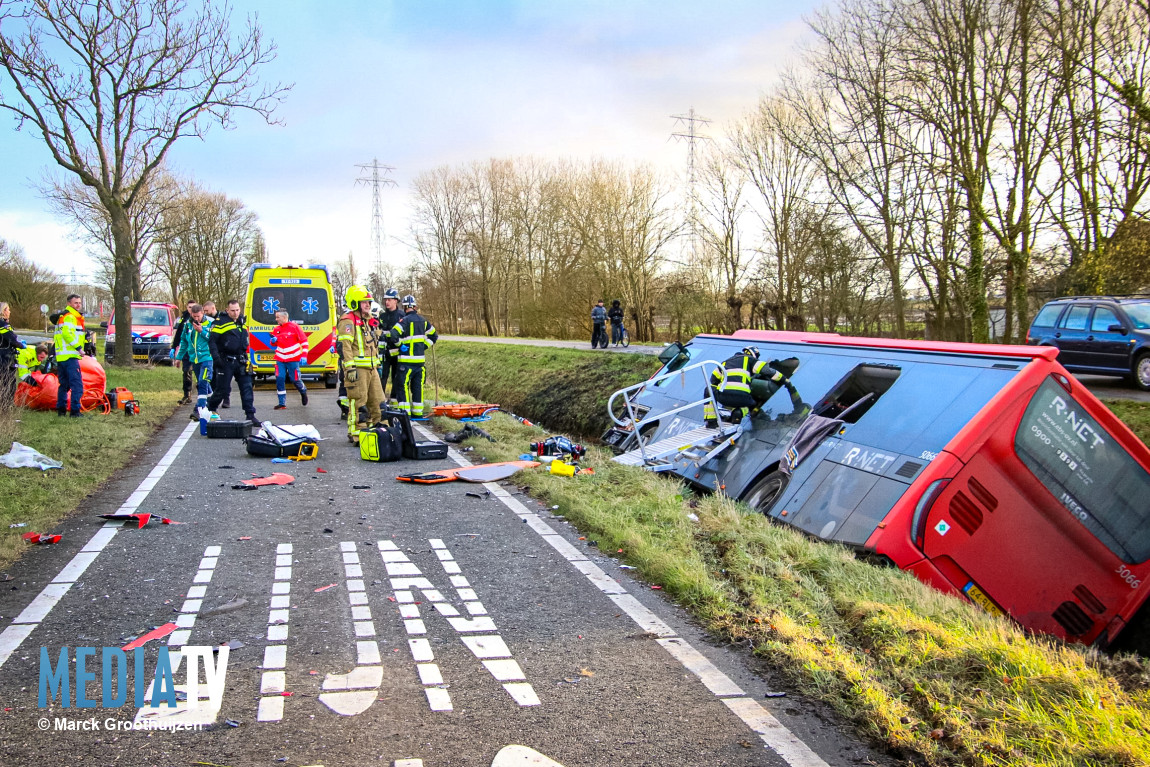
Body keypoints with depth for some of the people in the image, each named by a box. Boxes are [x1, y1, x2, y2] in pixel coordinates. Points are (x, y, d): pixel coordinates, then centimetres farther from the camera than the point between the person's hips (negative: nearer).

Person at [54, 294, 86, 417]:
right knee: (77, 385, -11)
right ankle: (75, 411, -14)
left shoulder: (62, 316, 24)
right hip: (70, 356, -11)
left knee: (64, 384, 17)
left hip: (60, 356, 11)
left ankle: (61, 409, 21)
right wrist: (78, 347, -16)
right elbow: (67, 333, -22)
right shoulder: (69, 316, -9)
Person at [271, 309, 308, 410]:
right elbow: (274, 344, 21)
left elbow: (304, 341, -6)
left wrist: (304, 356, -12)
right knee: (279, 379, -5)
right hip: (280, 359, 4)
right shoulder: (276, 329, 6)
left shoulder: (294, 327, -8)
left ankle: (303, 392, 34)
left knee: (295, 379, 0)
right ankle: (282, 403, 2)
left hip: (293, 359, -4)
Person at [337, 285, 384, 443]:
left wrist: (377, 365, 26)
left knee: (377, 401, 12)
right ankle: (356, 435, 0)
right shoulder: (348, 321, -10)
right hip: (357, 369, -9)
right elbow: (344, 346, -18)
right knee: (358, 403, -6)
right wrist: (350, 368, -24)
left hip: (371, 368, 9)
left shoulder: (367, 321, 20)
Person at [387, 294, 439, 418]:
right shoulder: (423, 321, 10)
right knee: (418, 386, 11)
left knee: (403, 385, -2)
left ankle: (405, 411, -6)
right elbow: (434, 335, 20)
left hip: (406, 359, -6)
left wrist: (399, 344, -3)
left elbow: (392, 335, -20)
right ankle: (418, 412, 14)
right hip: (420, 359, 6)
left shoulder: (405, 320, -11)